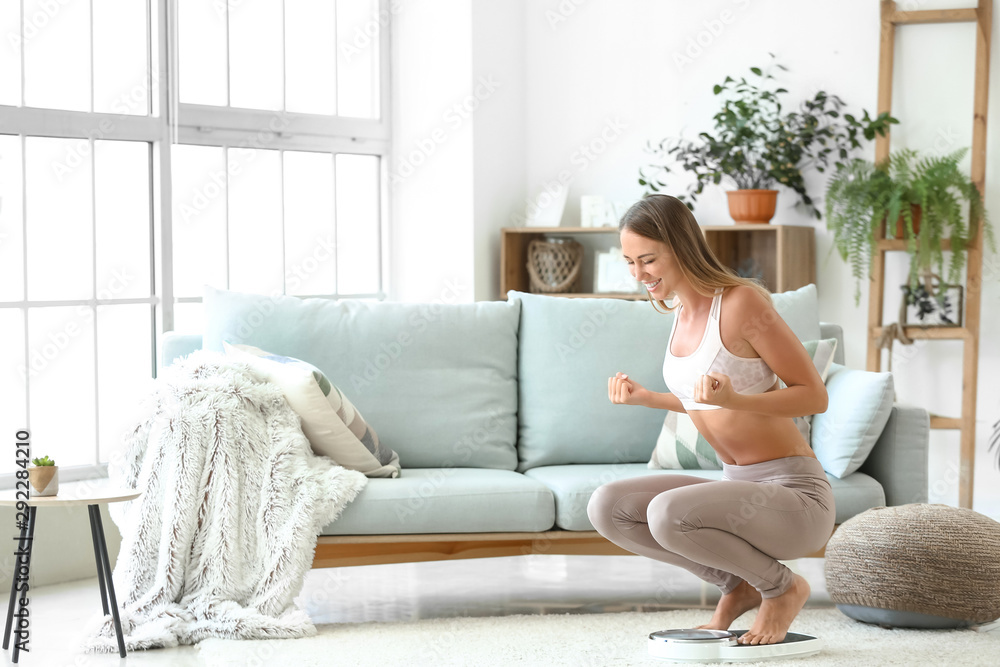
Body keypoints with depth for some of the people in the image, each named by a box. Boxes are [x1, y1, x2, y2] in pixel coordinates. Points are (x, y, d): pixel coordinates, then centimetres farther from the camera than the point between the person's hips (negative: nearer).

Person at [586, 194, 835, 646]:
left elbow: (814, 396, -15)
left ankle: (781, 586, -3)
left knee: (668, 513, -32)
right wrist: (644, 398, 8)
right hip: (737, 489, 8)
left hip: (795, 495, -8)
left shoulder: (742, 301, -16)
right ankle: (738, 586, 7)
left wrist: (734, 400, -30)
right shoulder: (682, 312, 9)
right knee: (606, 508, -9)